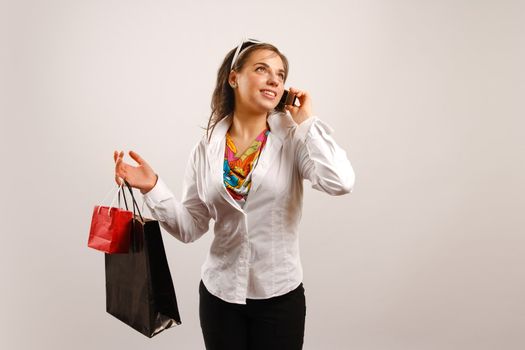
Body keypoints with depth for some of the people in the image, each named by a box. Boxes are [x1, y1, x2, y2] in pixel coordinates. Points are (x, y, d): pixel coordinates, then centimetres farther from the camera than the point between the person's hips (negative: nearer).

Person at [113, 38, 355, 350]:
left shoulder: (294, 139, -7)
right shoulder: (208, 147, -2)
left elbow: (340, 183, -25)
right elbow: (192, 227, 0)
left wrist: (306, 122, -15)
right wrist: (152, 187, -13)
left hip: (280, 295, -1)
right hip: (219, 293, 2)